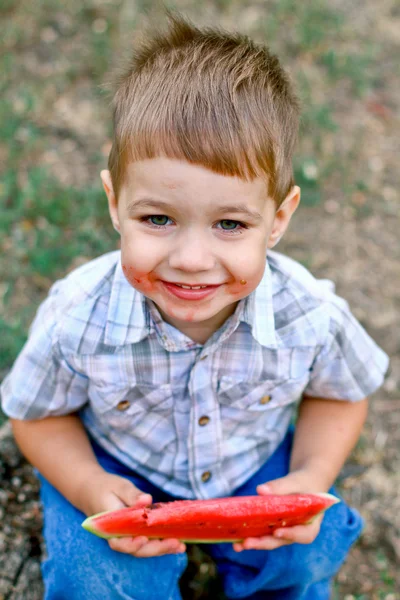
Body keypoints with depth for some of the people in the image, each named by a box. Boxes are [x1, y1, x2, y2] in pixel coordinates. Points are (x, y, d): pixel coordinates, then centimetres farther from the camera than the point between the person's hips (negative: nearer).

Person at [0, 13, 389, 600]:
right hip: (118, 468, -1)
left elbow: (340, 393, -4)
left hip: (258, 463, 2)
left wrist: (313, 478, -20)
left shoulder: (311, 315, -28)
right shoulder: (77, 318, -31)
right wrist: (91, 491, -28)